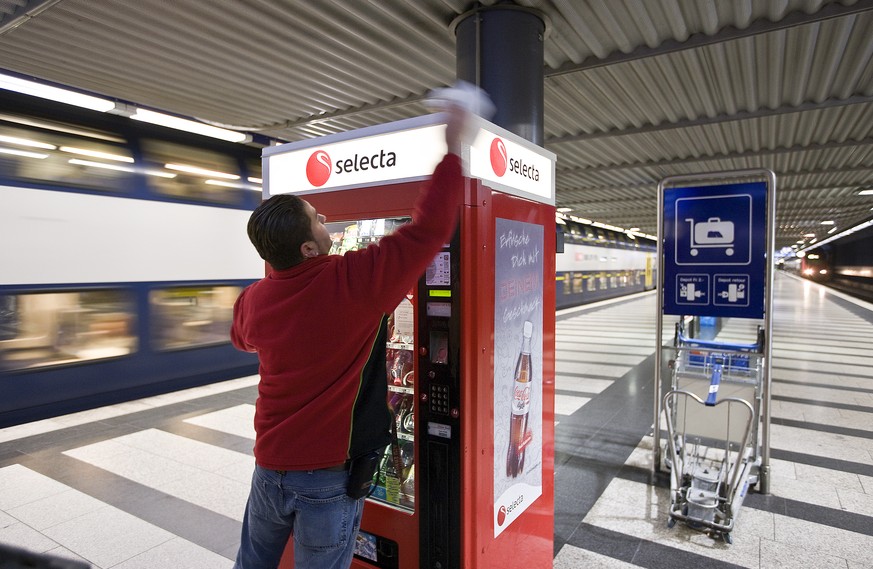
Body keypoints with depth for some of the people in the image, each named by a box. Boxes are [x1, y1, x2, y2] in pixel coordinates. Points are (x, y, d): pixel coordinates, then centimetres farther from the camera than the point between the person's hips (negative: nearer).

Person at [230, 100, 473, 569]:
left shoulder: (254, 299, -6)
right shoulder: (355, 281, -24)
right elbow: (430, 229, -20)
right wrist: (453, 148, -10)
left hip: (269, 469, 5)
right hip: (330, 477, -4)